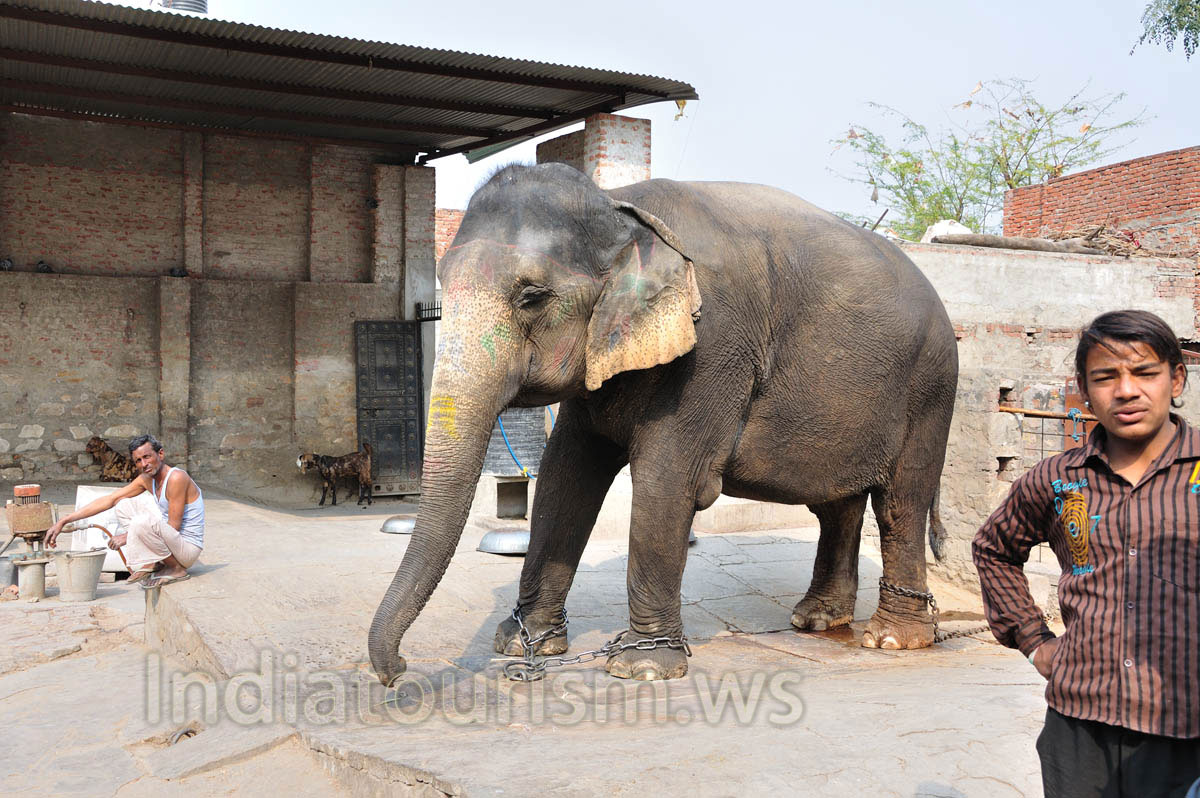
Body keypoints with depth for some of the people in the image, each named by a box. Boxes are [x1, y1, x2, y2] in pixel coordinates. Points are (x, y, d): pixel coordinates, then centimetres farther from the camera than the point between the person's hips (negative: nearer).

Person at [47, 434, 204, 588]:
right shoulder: (147, 479, 6)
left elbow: (173, 526, -20)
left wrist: (128, 536, -16)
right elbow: (109, 500, 6)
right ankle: (149, 564, 2)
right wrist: (63, 522, 1)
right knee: (124, 505, 10)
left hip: (188, 548, -9)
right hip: (170, 541, 9)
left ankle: (177, 569, -10)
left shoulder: (176, 477, -20)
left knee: (143, 522, -33)